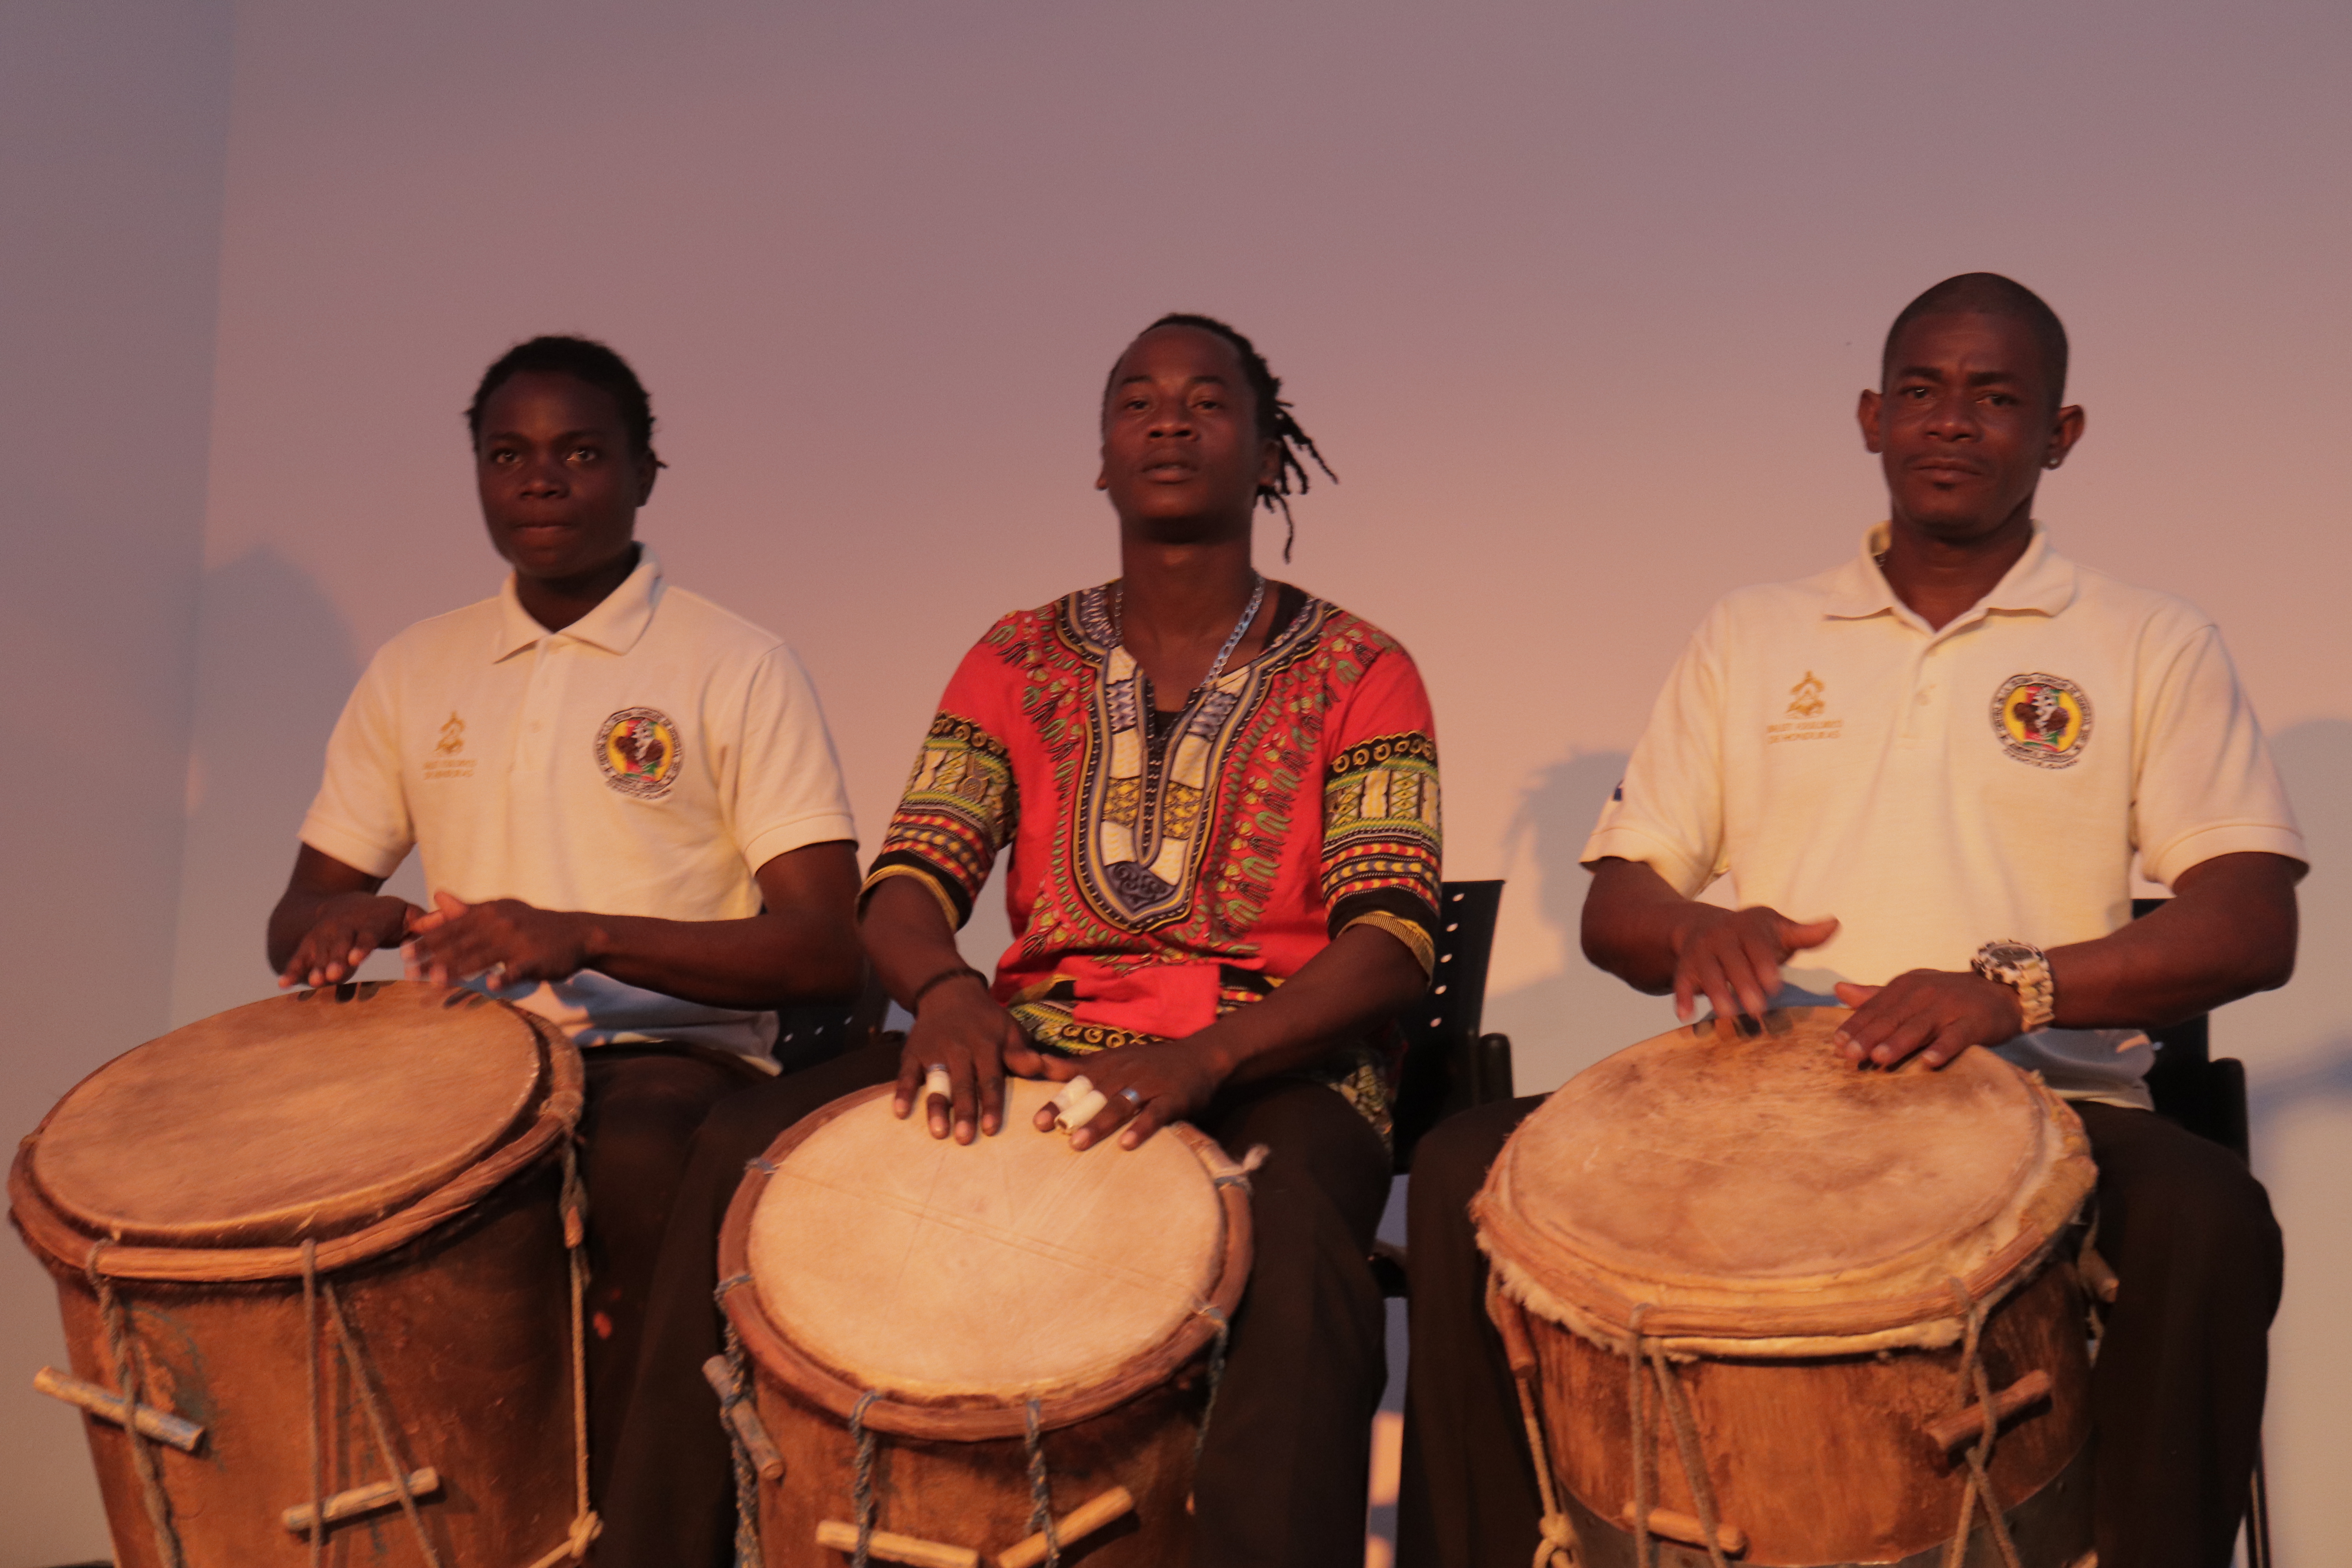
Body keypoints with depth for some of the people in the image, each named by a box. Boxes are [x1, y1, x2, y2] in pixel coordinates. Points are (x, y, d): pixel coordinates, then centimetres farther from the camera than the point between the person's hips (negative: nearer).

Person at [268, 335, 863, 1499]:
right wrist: (342, 923, -9)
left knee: (635, 1165, -37)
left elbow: (828, 953, -8)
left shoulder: (736, 671, 0)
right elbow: (295, 919, 18)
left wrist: (585, 936, -22)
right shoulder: (415, 673, 15)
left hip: (668, 1053, -4)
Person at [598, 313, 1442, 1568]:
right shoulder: (1019, 663, 13)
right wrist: (945, 988, -22)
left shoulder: (1357, 675, 4)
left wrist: (1209, 1055, -26)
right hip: (1040, 1043, 3)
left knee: (1302, 1257, -38)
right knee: (743, 1151, -21)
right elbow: (905, 888, 4)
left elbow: (1391, 941, -7)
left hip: (1274, 1061, -2)